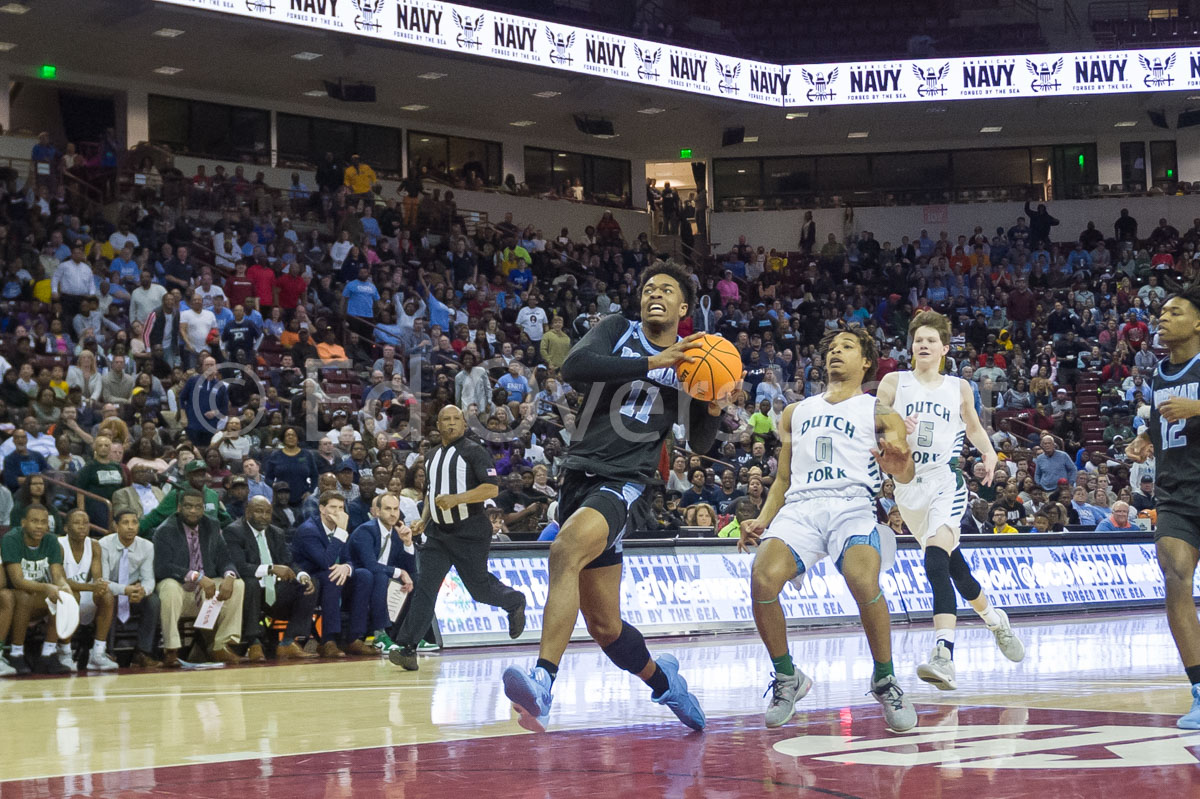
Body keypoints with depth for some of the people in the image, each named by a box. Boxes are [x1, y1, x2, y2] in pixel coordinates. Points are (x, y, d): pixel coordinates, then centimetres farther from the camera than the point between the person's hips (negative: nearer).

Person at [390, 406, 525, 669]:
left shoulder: (474, 451, -7)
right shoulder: (431, 457, 14)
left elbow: (492, 489, -16)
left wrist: (456, 499, -24)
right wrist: (423, 520, 14)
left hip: (469, 531, -5)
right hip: (438, 532, 5)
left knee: (479, 587, 4)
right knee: (425, 586, -8)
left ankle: (515, 602, 37)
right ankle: (408, 649, -14)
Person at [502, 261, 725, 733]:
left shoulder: (691, 361, 10)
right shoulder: (616, 330, 8)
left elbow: (700, 444, 17)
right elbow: (573, 368, -14)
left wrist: (714, 411, -5)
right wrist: (651, 363, -18)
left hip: (624, 482, -3)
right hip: (579, 472, 3)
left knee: (566, 550, -35)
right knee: (604, 626, 9)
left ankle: (543, 683, -45)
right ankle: (663, 681, 38)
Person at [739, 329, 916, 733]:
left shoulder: (879, 410, 16)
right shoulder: (796, 412, 28)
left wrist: (899, 457, -21)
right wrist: (762, 521, 11)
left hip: (854, 505, -3)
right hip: (800, 507, 3)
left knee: (864, 581, -34)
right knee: (764, 576, -29)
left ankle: (885, 681, -11)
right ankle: (787, 678, -6)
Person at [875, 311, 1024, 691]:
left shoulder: (959, 388, 8)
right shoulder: (894, 383, 5)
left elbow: (973, 427, 23)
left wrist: (989, 453, 5)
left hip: (945, 479, -3)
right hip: (908, 484, 3)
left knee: (936, 560, -25)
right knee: (952, 563, 16)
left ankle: (943, 654, -36)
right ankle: (993, 618, 44)